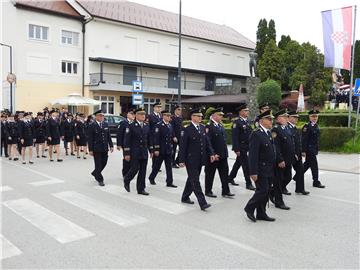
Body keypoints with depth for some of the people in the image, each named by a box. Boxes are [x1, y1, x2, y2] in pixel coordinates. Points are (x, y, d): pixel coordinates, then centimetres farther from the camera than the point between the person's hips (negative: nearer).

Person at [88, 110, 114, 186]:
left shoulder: (106, 124, 8)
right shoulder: (92, 126, -7)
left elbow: (108, 136, 12)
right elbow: (90, 139, -8)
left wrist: (111, 145, 6)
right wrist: (90, 150, -11)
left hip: (105, 148, 5)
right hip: (96, 149, -5)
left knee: (104, 163, 11)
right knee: (98, 164, 2)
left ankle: (95, 173, 36)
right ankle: (100, 180, 14)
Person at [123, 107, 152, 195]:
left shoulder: (146, 126, 10)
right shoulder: (131, 126, -7)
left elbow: (149, 140, 16)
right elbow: (126, 140, -9)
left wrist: (151, 151, 13)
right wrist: (127, 153, -12)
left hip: (144, 153, 5)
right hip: (134, 153, -5)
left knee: (143, 171, 5)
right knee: (135, 168, -6)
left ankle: (141, 189, 15)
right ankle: (126, 181, 23)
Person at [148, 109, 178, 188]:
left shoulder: (170, 126, 11)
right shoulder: (159, 125, -11)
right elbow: (156, 138, -15)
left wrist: (174, 139, 2)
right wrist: (156, 149, -17)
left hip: (169, 149, 6)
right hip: (161, 150, -6)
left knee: (169, 166, 4)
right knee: (157, 165, 8)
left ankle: (169, 182, 8)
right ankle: (151, 178, 29)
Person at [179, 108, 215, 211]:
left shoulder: (202, 128, 9)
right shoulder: (187, 130, -11)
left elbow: (207, 142, 12)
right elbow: (183, 146, -11)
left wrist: (211, 153, 1)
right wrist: (182, 160, -13)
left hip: (200, 159, 7)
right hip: (191, 160, -7)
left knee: (192, 179, 18)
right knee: (195, 181, -5)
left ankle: (185, 197, 33)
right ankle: (202, 203, -5)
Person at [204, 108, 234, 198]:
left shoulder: (221, 126, 12)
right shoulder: (209, 127, -14)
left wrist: (225, 152, 14)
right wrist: (213, 154, -20)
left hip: (223, 155, 8)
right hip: (213, 156, -7)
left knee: (224, 173, 9)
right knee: (210, 174, 7)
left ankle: (225, 191, 17)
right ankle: (208, 191, 20)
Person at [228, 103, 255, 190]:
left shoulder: (247, 121, 12)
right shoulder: (237, 123, -13)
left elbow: (251, 133, 17)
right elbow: (235, 137, -16)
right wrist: (236, 149, -20)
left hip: (246, 147, 8)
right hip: (241, 147, -8)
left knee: (238, 163, 18)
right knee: (246, 165, -6)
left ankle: (230, 178, 33)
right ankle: (248, 184, 2)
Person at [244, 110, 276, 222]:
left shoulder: (269, 133, 13)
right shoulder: (256, 134, -16)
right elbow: (253, 155, -20)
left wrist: (273, 167, 16)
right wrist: (253, 172, -22)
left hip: (269, 170, 9)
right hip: (261, 170, -9)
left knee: (265, 192, 13)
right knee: (262, 191, -7)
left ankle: (261, 214, 23)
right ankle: (249, 208, 13)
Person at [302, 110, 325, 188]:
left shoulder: (316, 126, 12)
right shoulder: (306, 127, -15)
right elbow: (304, 140, -18)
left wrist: (317, 149, 20)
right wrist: (303, 151, -20)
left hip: (314, 149, 9)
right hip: (309, 149, -9)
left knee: (307, 164, 16)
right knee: (314, 165, -5)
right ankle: (316, 182, 4)